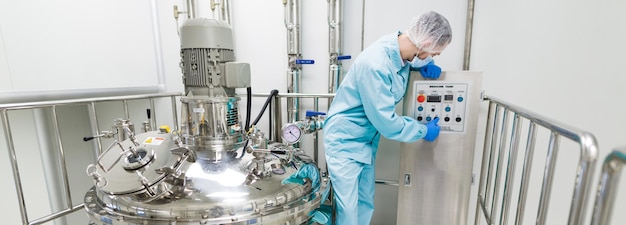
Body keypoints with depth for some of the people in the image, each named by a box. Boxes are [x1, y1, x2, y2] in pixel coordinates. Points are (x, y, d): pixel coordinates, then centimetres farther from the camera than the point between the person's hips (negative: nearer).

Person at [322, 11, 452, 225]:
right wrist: (424, 130, -8)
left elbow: (409, 60, 23)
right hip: (345, 141, -8)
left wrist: (426, 64, -1)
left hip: (367, 141, 8)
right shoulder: (375, 64, -30)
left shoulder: (400, 49, -4)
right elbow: (387, 122, -25)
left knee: (365, 205, 17)